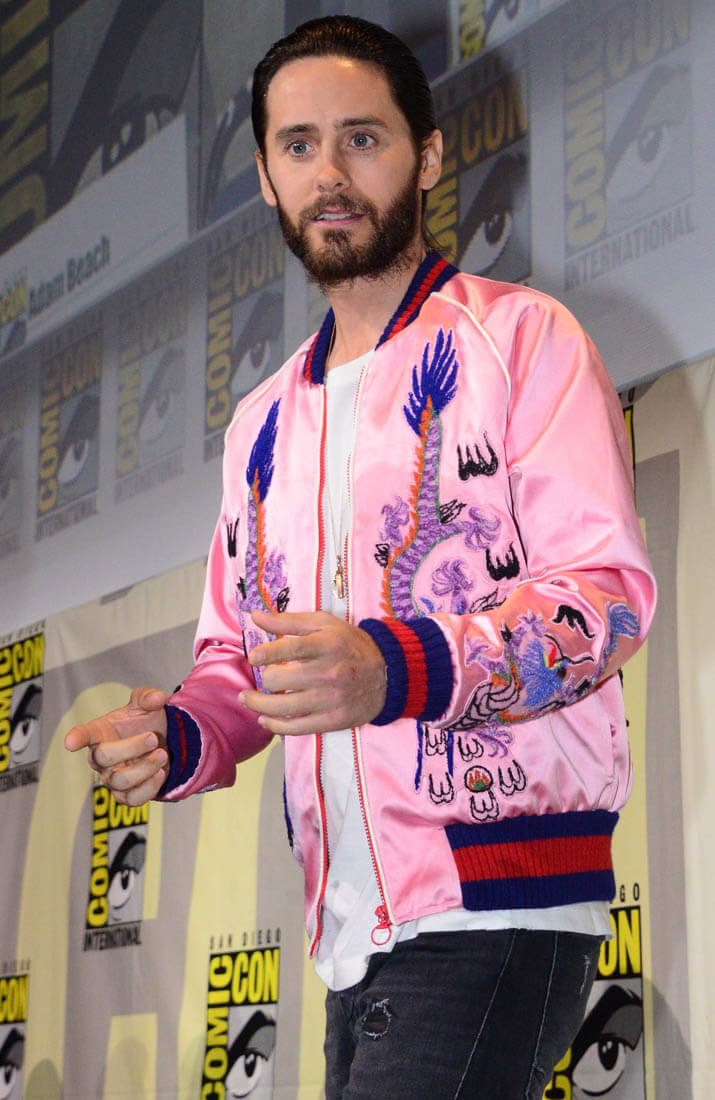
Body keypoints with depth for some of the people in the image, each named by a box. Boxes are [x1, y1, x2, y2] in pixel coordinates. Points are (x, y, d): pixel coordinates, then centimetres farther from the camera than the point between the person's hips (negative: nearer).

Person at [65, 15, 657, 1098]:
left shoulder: (518, 338, 0)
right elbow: (238, 654, 23)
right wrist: (177, 740, -1)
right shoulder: (264, 422, 21)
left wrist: (397, 670, -25)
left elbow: (610, 594, -9)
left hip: (498, 911, -6)